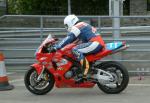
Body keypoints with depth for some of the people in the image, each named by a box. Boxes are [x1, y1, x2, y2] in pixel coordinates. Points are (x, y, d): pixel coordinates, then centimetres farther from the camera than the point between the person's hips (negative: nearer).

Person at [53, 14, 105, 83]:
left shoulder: (77, 27, -3)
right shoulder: (83, 25, 28)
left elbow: (68, 39, -13)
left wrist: (56, 47, -13)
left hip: (95, 43, -11)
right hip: (100, 43, 11)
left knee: (75, 50, -20)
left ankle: (85, 73, -31)